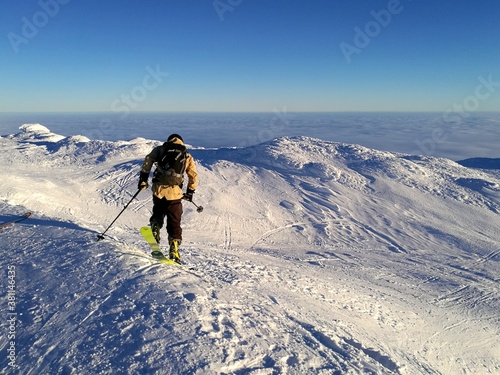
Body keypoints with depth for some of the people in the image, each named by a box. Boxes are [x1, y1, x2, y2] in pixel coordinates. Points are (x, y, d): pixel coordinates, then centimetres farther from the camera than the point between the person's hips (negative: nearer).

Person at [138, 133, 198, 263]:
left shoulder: (160, 149, 15)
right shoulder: (187, 156, 17)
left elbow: (148, 159, -1)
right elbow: (193, 176, 15)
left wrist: (143, 177, 1)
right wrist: (190, 191, 24)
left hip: (159, 189, 0)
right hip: (175, 193, 0)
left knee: (158, 214, 22)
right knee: (174, 223, 8)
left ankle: (155, 228, -7)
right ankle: (174, 249, 2)